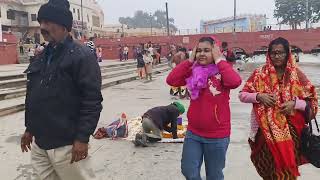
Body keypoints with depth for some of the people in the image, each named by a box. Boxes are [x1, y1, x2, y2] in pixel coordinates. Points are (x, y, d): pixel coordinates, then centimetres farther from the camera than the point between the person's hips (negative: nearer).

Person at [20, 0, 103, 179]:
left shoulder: (82, 56, -12)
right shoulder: (42, 57, 13)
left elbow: (92, 101, -18)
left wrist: (82, 138, -20)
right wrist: (29, 128, 20)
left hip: (66, 144, -8)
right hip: (39, 142, 8)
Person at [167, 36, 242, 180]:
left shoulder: (222, 71, -11)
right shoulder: (193, 71, 1)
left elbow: (235, 82, -32)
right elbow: (171, 80, -9)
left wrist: (219, 60, -21)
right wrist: (190, 60, -9)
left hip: (217, 136, -3)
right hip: (193, 133, 4)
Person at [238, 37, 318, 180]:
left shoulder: (296, 75, -1)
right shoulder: (260, 74, -2)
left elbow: (312, 102, 2)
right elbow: (242, 95, 0)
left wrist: (295, 103, -16)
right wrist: (258, 96, -17)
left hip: (290, 130, 1)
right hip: (266, 130, 0)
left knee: (287, 168, 11)